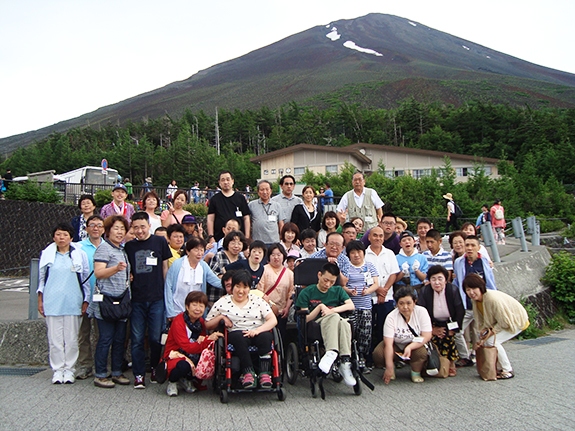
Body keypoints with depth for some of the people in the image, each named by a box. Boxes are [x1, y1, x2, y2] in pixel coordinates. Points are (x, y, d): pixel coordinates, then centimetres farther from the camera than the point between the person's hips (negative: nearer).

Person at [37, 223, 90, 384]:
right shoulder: (47, 254, 10)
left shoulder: (80, 254, 7)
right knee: (55, 339, 1)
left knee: (71, 339, 2)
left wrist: (85, 301, 5)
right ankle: (57, 369, 12)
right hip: (52, 303, 1)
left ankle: (69, 369, 13)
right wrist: (40, 300, 10)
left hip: (73, 303, -1)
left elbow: (86, 279, 10)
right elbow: (41, 278, 15)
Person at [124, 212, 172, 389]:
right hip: (136, 299, 2)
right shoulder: (129, 246, 9)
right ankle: (139, 374, 13)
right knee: (137, 339, 3)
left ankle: (155, 369, 23)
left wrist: (164, 290, 3)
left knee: (155, 338, 4)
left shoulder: (160, 242, 4)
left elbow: (165, 268, 7)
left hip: (156, 298, -1)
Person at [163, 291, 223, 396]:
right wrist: (208, 340, -38)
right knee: (184, 366, -40)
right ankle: (172, 381, -2)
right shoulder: (178, 322, -19)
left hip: (193, 356, 7)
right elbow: (187, 347, -28)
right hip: (175, 355, -7)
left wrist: (203, 339, -24)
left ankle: (187, 379, 8)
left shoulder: (200, 322, 3)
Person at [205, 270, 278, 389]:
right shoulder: (222, 303, 14)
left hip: (258, 333, 1)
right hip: (236, 334, -1)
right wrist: (220, 317, -4)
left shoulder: (257, 300, 15)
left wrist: (258, 330, -15)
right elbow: (207, 325, 13)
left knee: (265, 336, -34)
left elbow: (273, 320, 2)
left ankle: (265, 373, -32)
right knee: (239, 337, -37)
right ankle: (248, 372, -35)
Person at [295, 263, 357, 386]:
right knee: (334, 317, -32)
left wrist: (332, 310, -9)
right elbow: (305, 319, 5)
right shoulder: (307, 293, 11)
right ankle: (332, 352, -50)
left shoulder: (338, 291, 22)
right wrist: (320, 307, -9)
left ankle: (346, 362, -42)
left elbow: (351, 306, 4)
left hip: (334, 331, 3)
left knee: (344, 322, -34)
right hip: (313, 329, -2)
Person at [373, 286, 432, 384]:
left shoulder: (421, 312, -16)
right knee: (378, 354, -26)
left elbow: (427, 336, -18)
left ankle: (416, 372, 0)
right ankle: (393, 368, 8)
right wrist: (389, 368, -32)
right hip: (396, 346, 0)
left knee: (422, 353, -34)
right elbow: (388, 343, -24)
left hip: (415, 345, 0)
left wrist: (409, 347, -34)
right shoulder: (391, 317, -19)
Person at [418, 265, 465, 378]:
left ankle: (451, 364, -2)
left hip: (450, 323, -1)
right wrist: (432, 329, -11)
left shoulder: (453, 290, -16)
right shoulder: (425, 291, -13)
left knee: (448, 338, -23)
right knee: (433, 338, -21)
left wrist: (452, 330, -13)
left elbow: (460, 312, -10)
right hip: (434, 324, 2)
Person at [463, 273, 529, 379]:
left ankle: (507, 371, -4)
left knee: (491, 341, -19)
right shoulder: (475, 299, -10)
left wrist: (491, 331, -19)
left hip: (518, 321, -8)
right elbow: (481, 321, 2)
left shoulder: (493, 299, -35)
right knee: (485, 340, -2)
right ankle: (506, 367, 15)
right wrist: (483, 335, -11)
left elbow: (505, 322, -26)